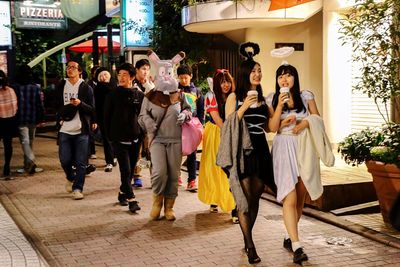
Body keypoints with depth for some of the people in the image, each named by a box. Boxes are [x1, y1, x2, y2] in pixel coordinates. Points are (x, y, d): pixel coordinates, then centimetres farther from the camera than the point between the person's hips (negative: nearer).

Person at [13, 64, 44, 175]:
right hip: (33, 118, 3)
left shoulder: (15, 87, -6)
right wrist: (41, 116, 6)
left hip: (21, 119, -3)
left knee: (25, 141, -4)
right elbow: (40, 104, -2)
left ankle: (30, 160, -26)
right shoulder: (35, 87, -2)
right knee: (30, 140, 17)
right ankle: (27, 163, 27)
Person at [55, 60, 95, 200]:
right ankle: (70, 178, 32)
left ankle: (78, 188, 10)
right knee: (65, 160, 2)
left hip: (81, 130, -2)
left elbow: (92, 109, -4)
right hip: (65, 130, 2)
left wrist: (80, 104, -20)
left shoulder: (86, 88, 0)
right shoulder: (61, 86, 9)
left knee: (80, 162, -1)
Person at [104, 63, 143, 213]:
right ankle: (132, 200, -7)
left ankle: (122, 193, 30)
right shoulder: (113, 95, -1)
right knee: (126, 170, -9)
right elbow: (106, 117, 2)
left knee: (130, 170, 12)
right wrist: (109, 137, 0)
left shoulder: (139, 95, 4)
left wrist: (142, 135, 2)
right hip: (119, 139, -3)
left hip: (135, 139, 3)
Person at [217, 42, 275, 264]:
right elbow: (228, 125, -8)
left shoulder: (262, 97, 13)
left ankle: (247, 239, 22)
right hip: (242, 151, -5)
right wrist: (244, 106, -17)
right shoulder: (234, 97, -2)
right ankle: (251, 247, -5)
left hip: (260, 149, 5)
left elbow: (269, 126, 13)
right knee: (245, 199, -7)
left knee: (255, 197, 9)